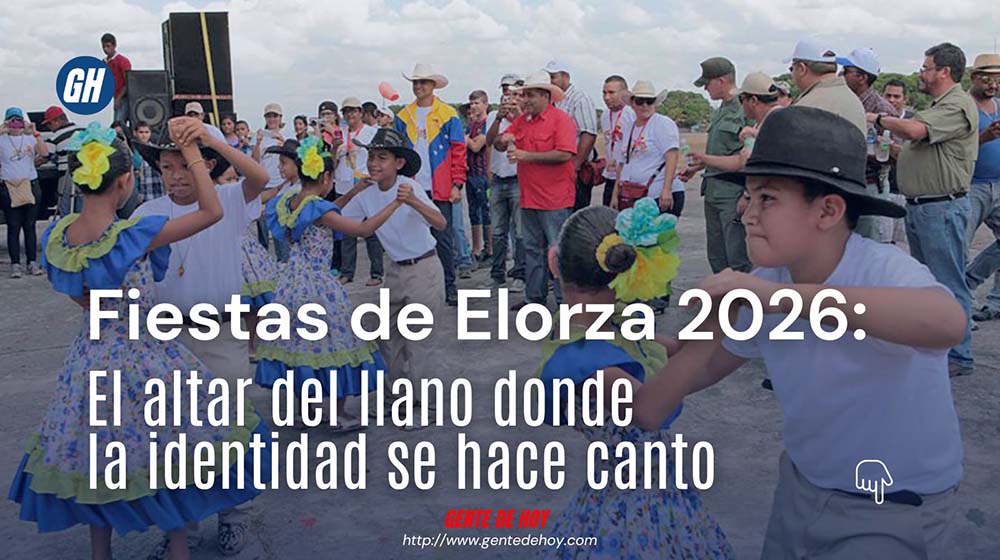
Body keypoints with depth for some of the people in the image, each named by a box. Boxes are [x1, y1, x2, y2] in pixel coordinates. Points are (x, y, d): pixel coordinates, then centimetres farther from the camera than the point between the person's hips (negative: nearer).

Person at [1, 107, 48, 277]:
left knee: (30, 226, 6)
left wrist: (35, 134, -20)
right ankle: (15, 264, 2)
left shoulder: (30, 138, 6)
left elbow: (44, 153, -9)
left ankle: (32, 262, 11)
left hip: (30, 185, 1)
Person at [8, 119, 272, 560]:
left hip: (89, 362, 6)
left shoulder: (55, 235, -8)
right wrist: (191, 150, -11)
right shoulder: (135, 234, -26)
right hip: (144, 360, -6)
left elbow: (80, 299, 6)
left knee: (95, 463, 22)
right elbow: (212, 211, -17)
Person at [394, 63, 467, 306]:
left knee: (444, 239, 1)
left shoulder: (448, 115, 1)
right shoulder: (404, 116, 10)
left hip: (440, 189, -3)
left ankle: (449, 286, 10)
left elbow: (458, 151, -1)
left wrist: (457, 184, -8)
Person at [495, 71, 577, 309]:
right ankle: (534, 297, 25)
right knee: (532, 249, 15)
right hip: (528, 198, 8)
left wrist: (526, 155, -20)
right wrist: (503, 140, -10)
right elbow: (499, 145, 15)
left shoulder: (561, 119, -9)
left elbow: (565, 154, -22)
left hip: (555, 199, -8)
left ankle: (565, 301, 5)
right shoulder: (521, 120, 12)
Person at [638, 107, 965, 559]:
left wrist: (783, 296, -49)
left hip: (893, 514, -5)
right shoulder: (765, 286, -8)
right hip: (800, 487, 6)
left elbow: (947, 323, -48)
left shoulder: (883, 270, -25)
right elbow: (707, 363, 5)